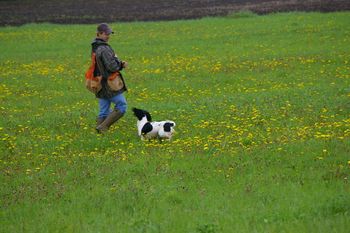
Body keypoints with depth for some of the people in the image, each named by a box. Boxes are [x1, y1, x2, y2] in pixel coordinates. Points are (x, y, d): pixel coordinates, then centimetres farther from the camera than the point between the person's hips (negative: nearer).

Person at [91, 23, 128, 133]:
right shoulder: (104, 49, -20)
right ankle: (103, 127, -9)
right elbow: (112, 67, -22)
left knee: (103, 110, 13)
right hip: (109, 84, -9)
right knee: (121, 105, -1)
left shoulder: (95, 48, 11)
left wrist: (120, 64, 2)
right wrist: (120, 64, -1)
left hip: (101, 84, 9)